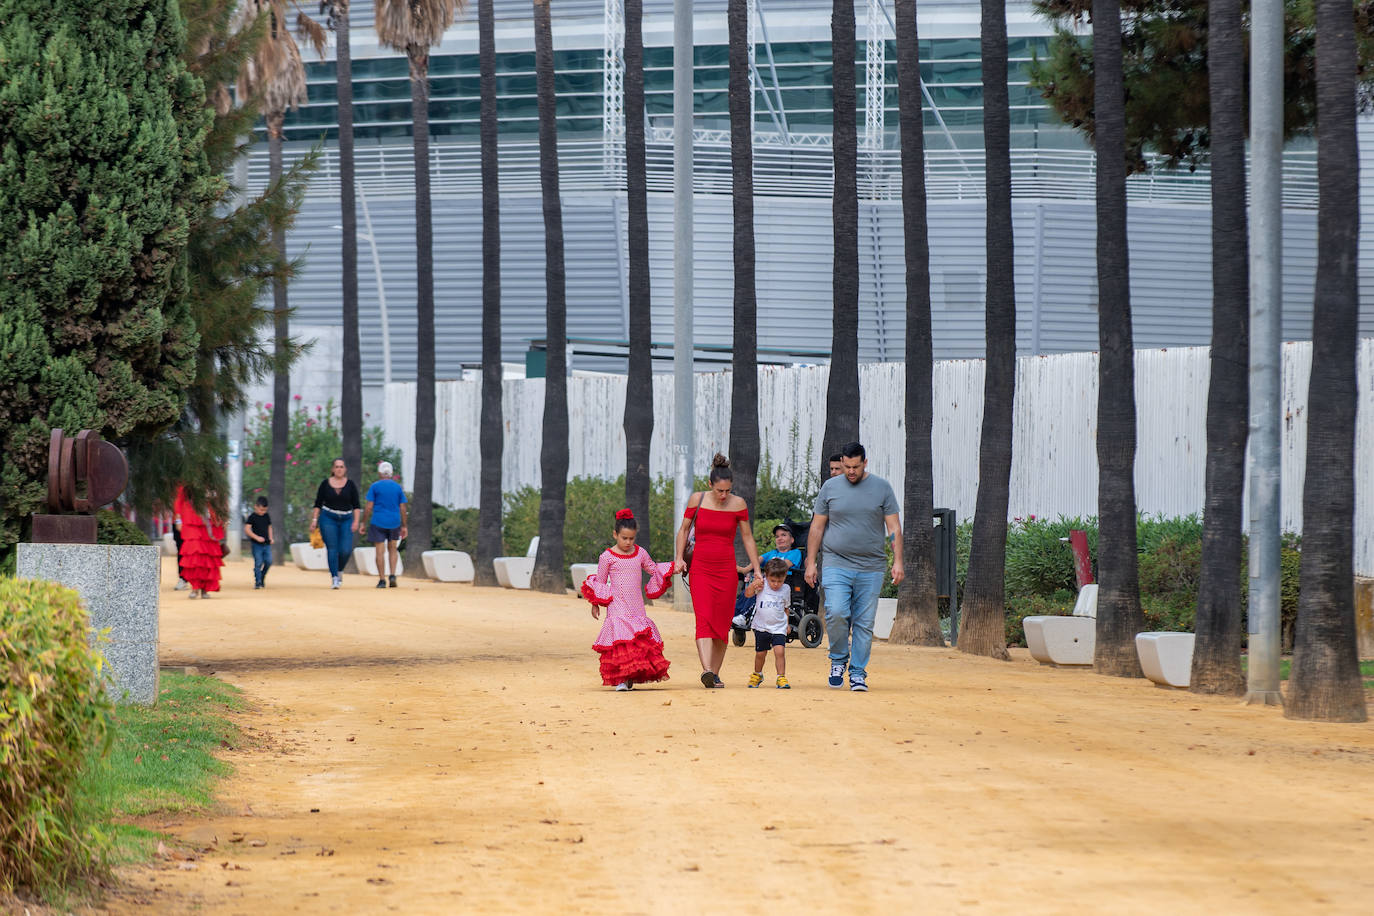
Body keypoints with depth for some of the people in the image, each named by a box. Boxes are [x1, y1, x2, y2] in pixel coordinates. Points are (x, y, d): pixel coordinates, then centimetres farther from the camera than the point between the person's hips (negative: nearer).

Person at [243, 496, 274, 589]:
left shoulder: (267, 516, 11)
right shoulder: (252, 517, -7)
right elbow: (247, 529, -14)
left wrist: (270, 538, 11)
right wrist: (257, 537, -21)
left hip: (266, 544, 5)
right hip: (257, 545, -5)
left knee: (268, 562, -2)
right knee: (258, 563, -8)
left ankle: (262, 577, 21)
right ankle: (257, 582, -2)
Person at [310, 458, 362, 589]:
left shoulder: (350, 485, 5)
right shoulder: (325, 484, 4)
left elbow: (356, 506, 6)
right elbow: (318, 504, 8)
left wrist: (356, 521, -4)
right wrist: (314, 519, 1)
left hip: (346, 519, 1)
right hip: (328, 519, -1)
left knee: (346, 550, -9)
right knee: (332, 549, -8)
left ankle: (340, 570, 19)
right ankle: (334, 578, -5)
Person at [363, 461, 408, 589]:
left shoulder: (374, 487, -3)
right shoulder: (398, 488, 4)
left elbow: (369, 507, -7)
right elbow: (403, 508, 3)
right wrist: (404, 526, 9)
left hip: (378, 523, -3)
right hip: (394, 523, 3)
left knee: (380, 551, 1)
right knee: (393, 549, 16)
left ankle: (382, 580, -2)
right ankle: (392, 576, 1)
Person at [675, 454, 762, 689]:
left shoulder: (738, 504, -1)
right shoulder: (697, 500, -2)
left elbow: (748, 538, 7)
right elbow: (684, 530, 10)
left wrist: (756, 569, 5)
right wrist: (679, 558, -1)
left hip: (726, 569, 1)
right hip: (700, 568, -1)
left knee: (722, 623, 1)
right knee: (703, 618, -17)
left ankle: (715, 673, 11)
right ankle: (706, 670, -30)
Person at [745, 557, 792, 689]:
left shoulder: (785, 589, 0)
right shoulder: (762, 584, -7)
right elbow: (748, 594, -16)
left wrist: (786, 624, 13)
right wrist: (753, 586, -34)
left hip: (779, 628, 0)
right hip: (761, 627, 0)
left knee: (780, 651, -18)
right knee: (760, 653, 13)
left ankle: (781, 677, -13)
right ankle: (757, 675, 36)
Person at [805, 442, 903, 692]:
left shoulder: (882, 488, 6)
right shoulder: (830, 488, 7)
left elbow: (893, 528, 6)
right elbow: (817, 528, 11)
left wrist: (897, 562, -4)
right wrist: (811, 563, 6)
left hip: (871, 567, 0)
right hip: (836, 565, 0)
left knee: (864, 623, 0)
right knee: (836, 613, -17)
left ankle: (858, 672, 8)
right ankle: (838, 659, 5)